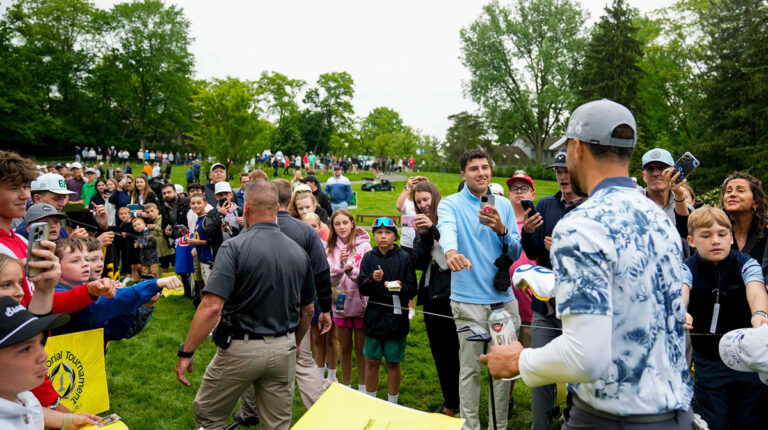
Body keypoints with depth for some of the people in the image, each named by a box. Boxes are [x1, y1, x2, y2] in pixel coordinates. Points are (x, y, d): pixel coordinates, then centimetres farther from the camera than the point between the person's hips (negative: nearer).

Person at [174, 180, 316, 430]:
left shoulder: (235, 247, -14)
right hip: (283, 351, 5)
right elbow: (307, 311, 10)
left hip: (241, 349, -4)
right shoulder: (298, 252, 1)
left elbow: (211, 307, -22)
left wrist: (186, 352, -14)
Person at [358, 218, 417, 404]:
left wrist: (401, 286, -23)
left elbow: (413, 290, -2)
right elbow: (362, 289, -2)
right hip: (374, 317, 2)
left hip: (396, 317, -2)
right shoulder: (369, 257, 2)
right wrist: (372, 279, -22)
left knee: (393, 362, 10)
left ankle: (392, 404, 28)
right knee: (372, 361, 11)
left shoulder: (404, 258, -4)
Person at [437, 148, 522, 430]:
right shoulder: (450, 204, -3)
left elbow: (516, 253, 5)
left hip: (503, 297, 4)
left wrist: (501, 230, -15)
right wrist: (451, 252, -49)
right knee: (470, 369, 3)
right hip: (469, 300, -4)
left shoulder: (503, 204, 8)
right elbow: (447, 230, -26)